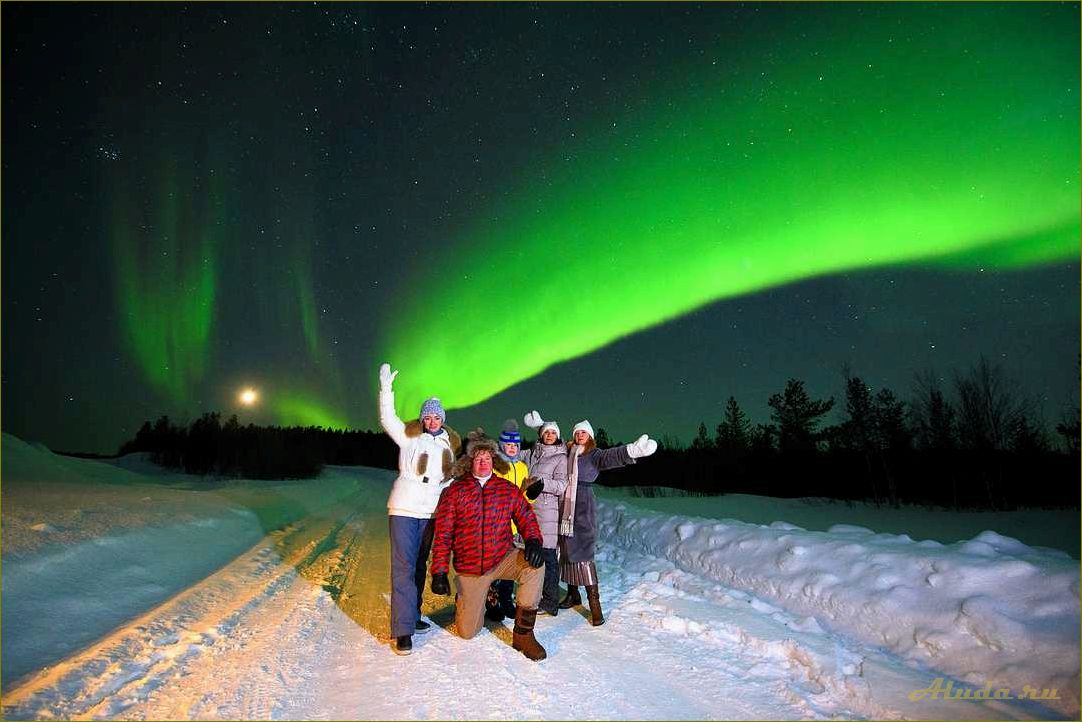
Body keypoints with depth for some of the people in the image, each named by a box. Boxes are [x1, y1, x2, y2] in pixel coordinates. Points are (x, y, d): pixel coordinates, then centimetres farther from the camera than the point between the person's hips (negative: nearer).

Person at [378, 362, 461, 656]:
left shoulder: (451, 443, 10)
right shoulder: (409, 436, 0)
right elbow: (387, 419, -14)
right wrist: (386, 388, -23)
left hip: (431, 512, 5)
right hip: (403, 508, -5)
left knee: (420, 565, 15)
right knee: (403, 566, -9)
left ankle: (412, 615, 28)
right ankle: (403, 630, -6)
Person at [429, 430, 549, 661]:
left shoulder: (508, 489, 2)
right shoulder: (454, 491, -4)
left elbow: (526, 517, 2)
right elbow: (443, 535, -4)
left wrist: (533, 540, -19)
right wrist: (439, 572, -9)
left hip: (504, 559, 1)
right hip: (469, 568, -1)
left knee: (534, 565, -29)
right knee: (467, 632, 4)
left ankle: (523, 634, -13)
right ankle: (466, 600, 41)